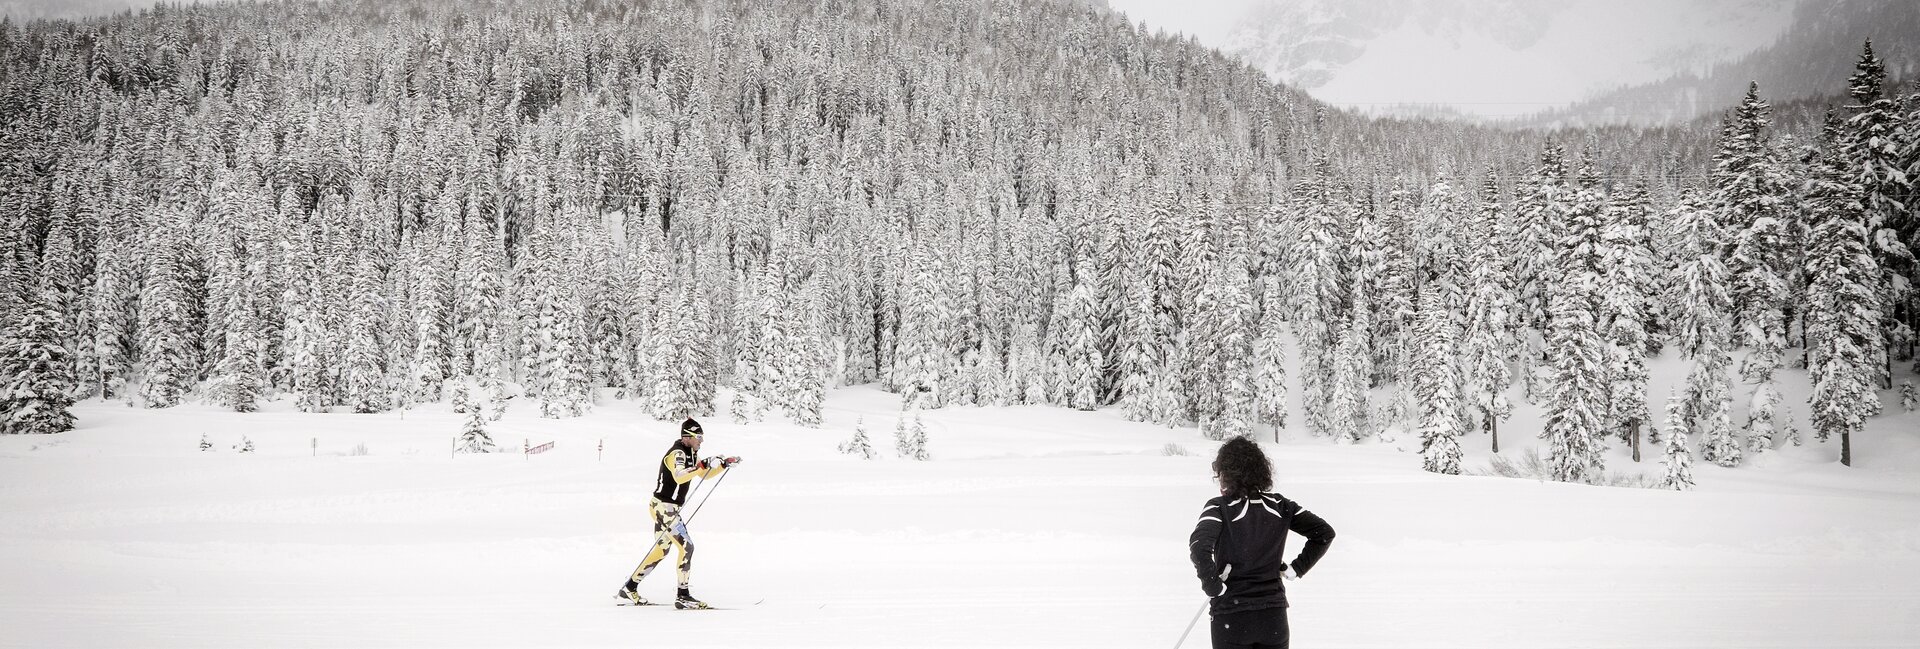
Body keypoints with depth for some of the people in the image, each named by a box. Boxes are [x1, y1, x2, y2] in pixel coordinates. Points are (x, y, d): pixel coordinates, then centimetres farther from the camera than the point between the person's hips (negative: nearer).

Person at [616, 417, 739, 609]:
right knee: (686, 546, -12)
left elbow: (704, 474, 24)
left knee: (662, 550, 15)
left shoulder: (688, 454, 13)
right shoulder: (677, 453, -17)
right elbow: (679, 476, -36)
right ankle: (682, 596, -10)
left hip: (667, 508, 10)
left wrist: (724, 464, 13)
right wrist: (703, 465, -41)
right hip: (665, 507, -10)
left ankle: (629, 589, 22)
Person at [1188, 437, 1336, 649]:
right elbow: (1325, 533, 4)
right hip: (1274, 615, 4)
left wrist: (1213, 587, -14)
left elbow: (1199, 547, -27)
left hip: (1231, 615, -4)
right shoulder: (1279, 506, 3)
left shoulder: (1219, 508, -11)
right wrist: (1295, 569, 8)